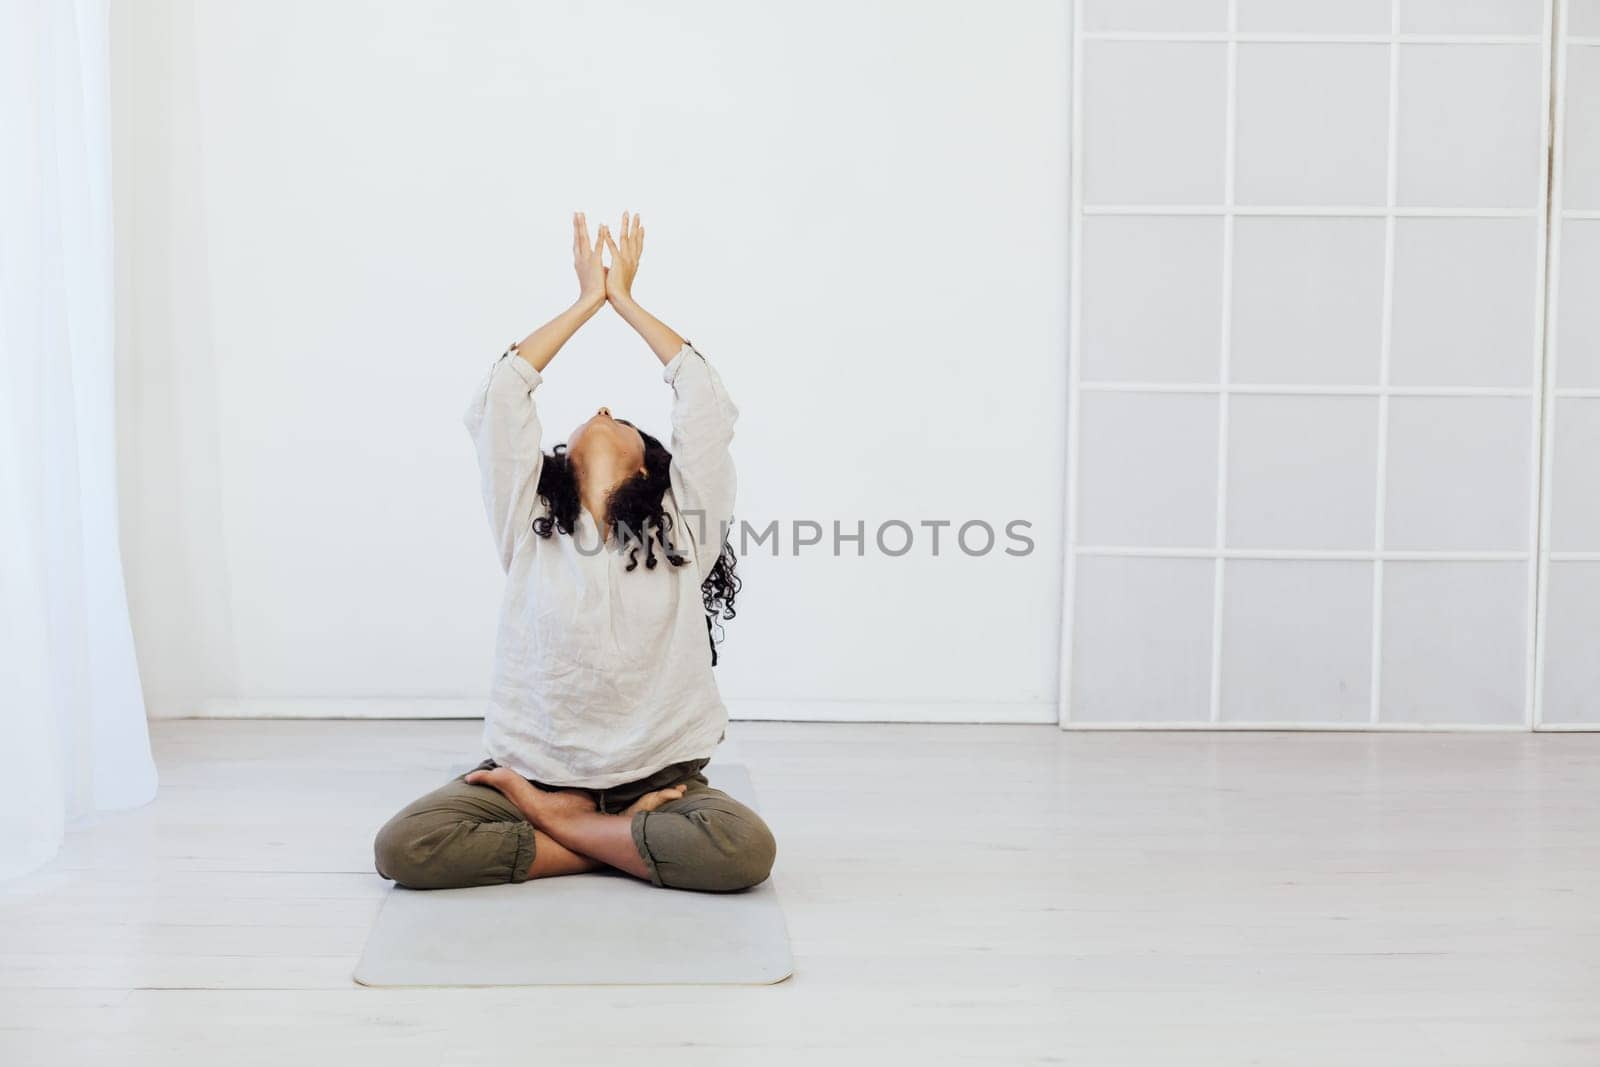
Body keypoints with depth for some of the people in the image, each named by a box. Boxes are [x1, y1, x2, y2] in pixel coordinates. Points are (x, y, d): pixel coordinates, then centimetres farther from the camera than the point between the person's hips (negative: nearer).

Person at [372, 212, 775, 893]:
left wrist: (625, 298, 12)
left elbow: (704, 398, 1)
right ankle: (624, 844, -11)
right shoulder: (529, 521, 6)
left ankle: (555, 824, -9)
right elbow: (501, 395, 2)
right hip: (530, 768, 1)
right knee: (403, 847, -24)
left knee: (746, 850, -30)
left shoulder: (680, 525, 5)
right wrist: (588, 301, 12)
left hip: (657, 778, 0)